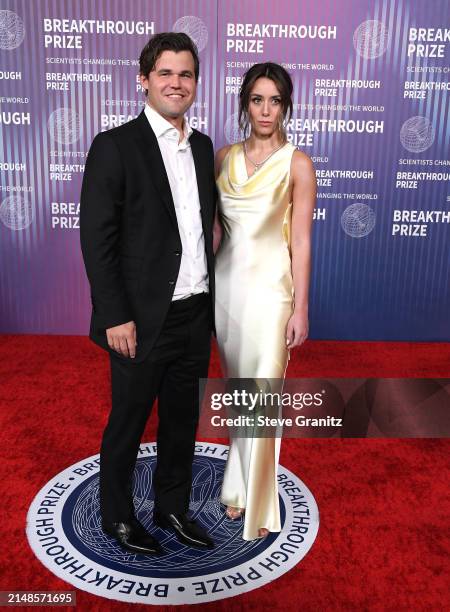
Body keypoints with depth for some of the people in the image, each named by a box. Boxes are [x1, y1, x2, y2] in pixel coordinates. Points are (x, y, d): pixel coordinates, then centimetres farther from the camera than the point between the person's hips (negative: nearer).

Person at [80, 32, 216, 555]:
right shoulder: (115, 146, -9)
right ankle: (117, 516, 35)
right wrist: (116, 318, -16)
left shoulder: (203, 146, 10)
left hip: (196, 315, 6)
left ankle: (172, 507, 39)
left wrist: (209, 298, 11)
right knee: (127, 425, 12)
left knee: (182, 421, 18)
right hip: (143, 320, -6)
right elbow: (97, 239, -12)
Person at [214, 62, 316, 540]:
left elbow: (301, 240, -7)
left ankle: (256, 505, 20)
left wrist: (300, 307, -9)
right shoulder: (224, 158, 7)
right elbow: (214, 227, 11)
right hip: (226, 282, 4)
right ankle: (239, 487, 34)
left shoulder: (297, 164, -5)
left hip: (269, 285, -4)